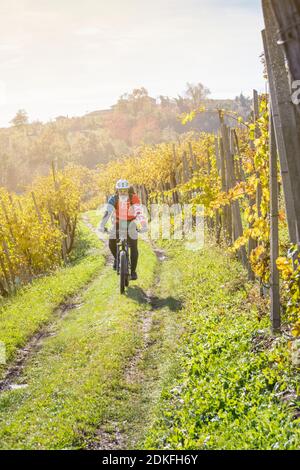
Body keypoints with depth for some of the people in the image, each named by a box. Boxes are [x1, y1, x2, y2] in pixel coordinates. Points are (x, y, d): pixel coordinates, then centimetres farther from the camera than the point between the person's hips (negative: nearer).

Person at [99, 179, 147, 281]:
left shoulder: (134, 198, -22)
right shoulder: (113, 199, -17)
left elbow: (139, 212, -35)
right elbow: (107, 212, -29)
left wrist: (144, 225, -49)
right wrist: (102, 225, -42)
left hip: (130, 223, -1)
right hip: (118, 223, 2)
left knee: (133, 247, -11)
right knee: (111, 243, -16)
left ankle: (133, 271, -1)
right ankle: (117, 258, 16)